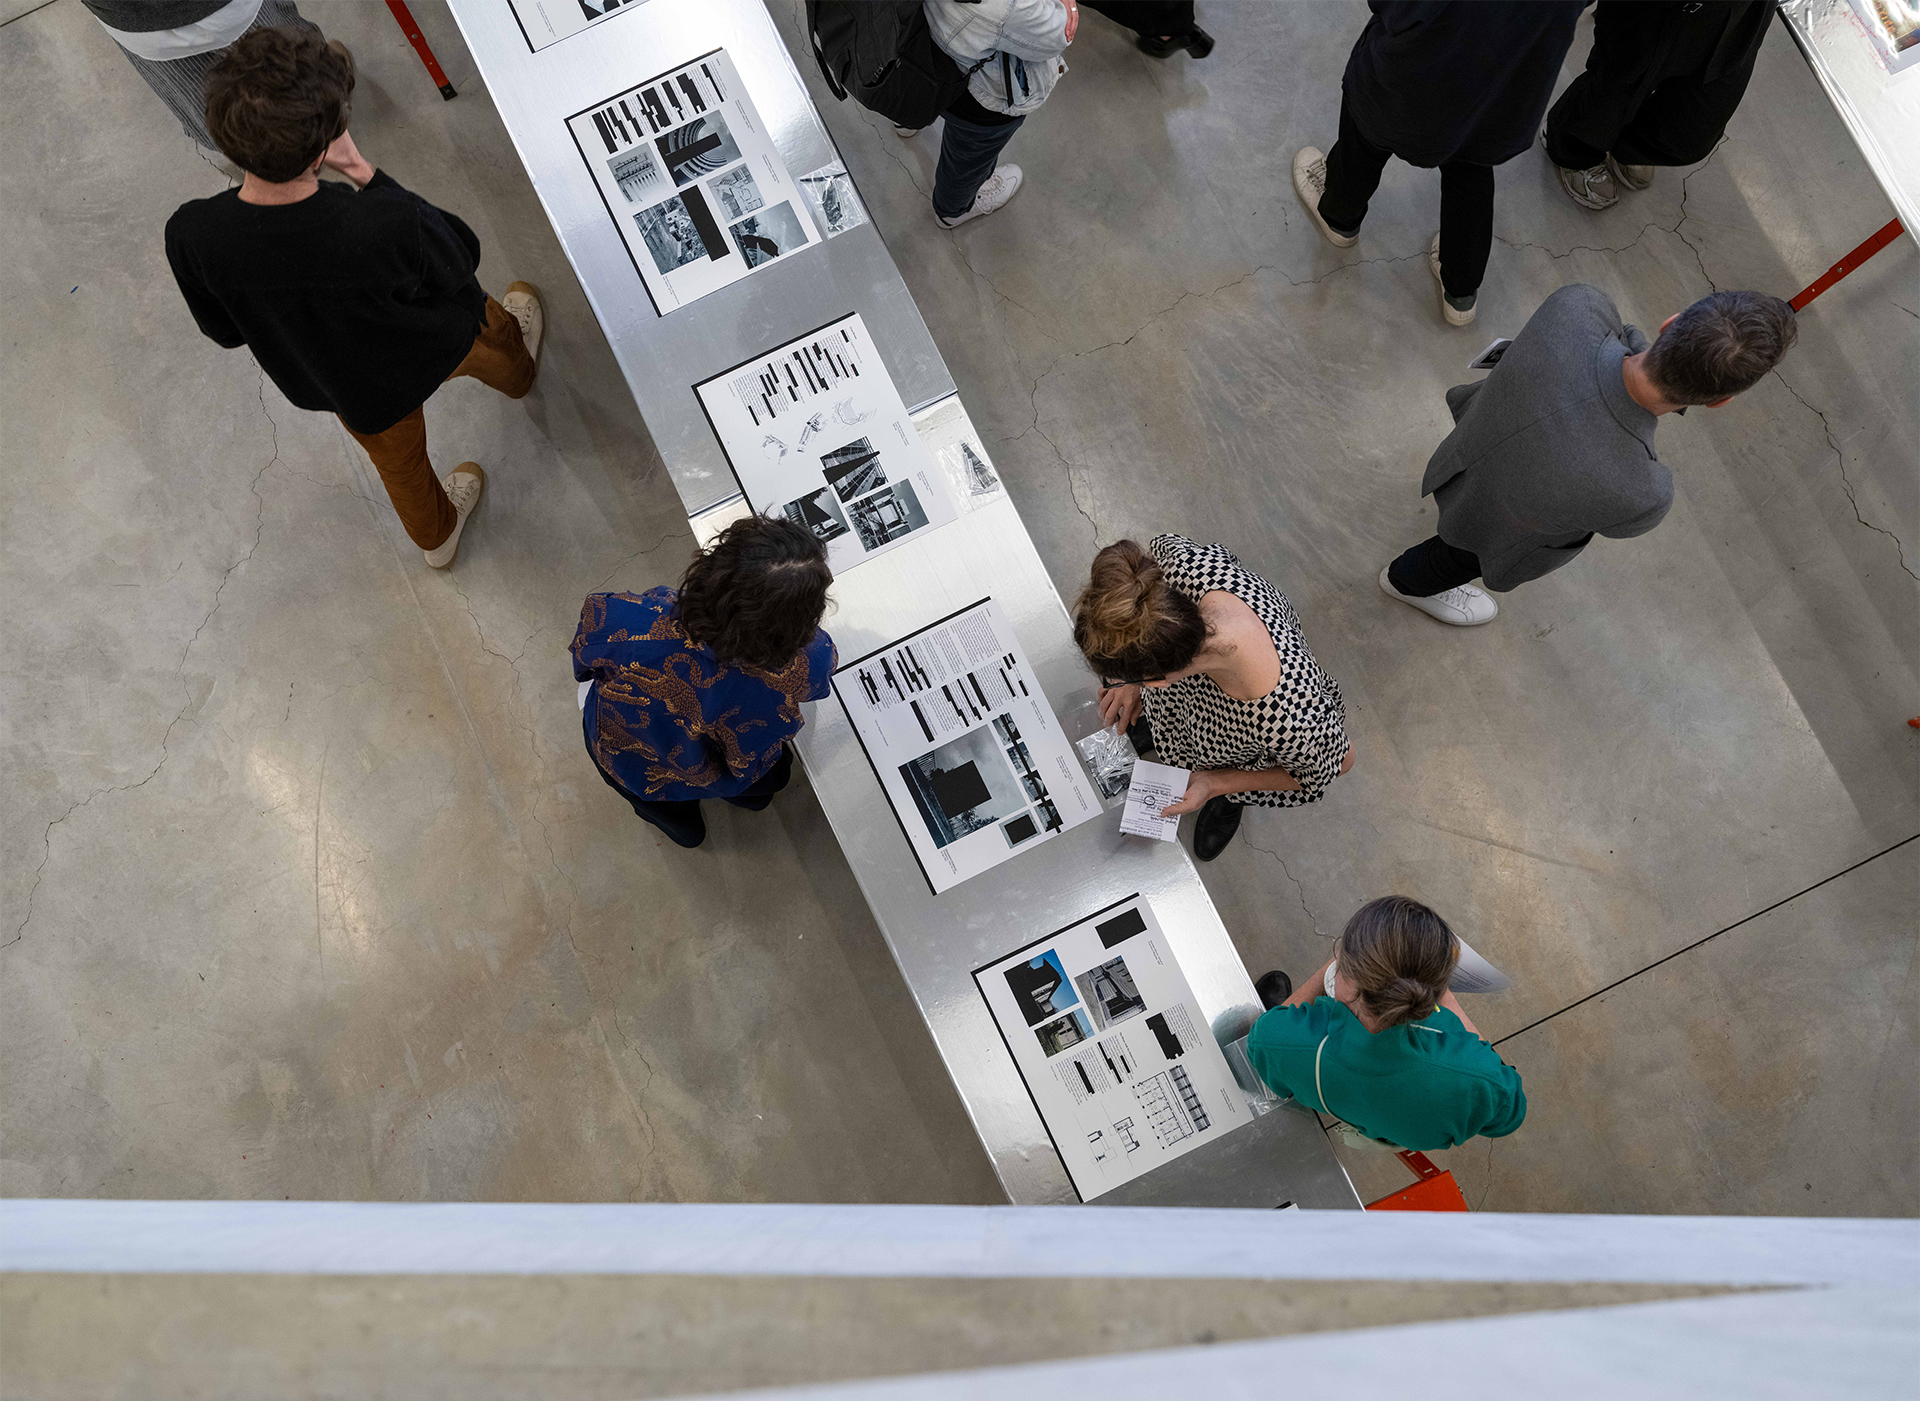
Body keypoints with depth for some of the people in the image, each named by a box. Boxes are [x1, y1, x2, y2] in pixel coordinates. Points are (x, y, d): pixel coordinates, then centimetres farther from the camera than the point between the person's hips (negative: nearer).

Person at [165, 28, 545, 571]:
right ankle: (517, 369, 71)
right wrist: (365, 172, -24)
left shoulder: (191, 236, -32)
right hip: (433, 347, -3)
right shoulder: (389, 226, -45)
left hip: (348, 393, 3)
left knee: (396, 457, 36)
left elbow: (226, 333, -11)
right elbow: (460, 260, -21)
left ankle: (436, 537, 66)